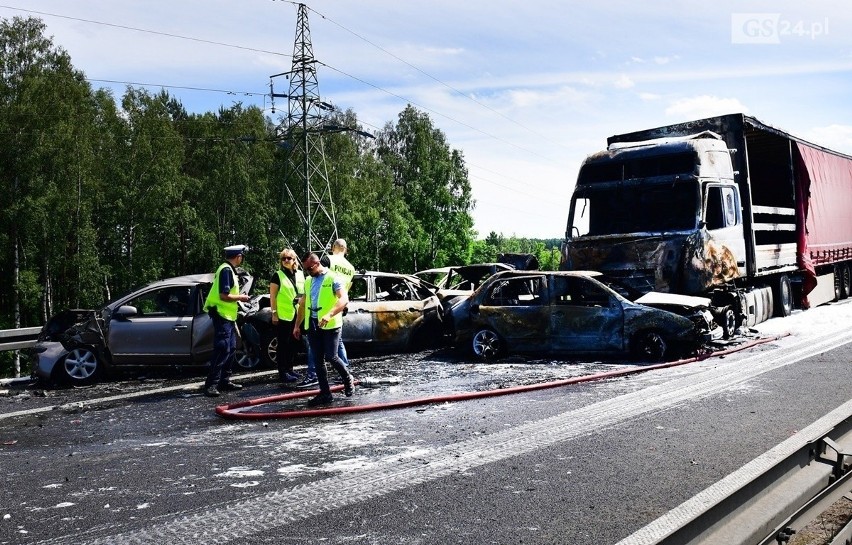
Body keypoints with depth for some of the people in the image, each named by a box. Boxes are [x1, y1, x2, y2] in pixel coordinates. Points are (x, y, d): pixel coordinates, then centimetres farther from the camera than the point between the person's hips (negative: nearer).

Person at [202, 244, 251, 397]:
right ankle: (211, 384, -11)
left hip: (227, 316, 11)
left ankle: (224, 380, 20)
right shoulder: (226, 270, -17)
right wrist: (240, 297, -11)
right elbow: (224, 296, -23)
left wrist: (238, 296, 12)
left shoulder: (229, 269, 15)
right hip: (221, 315, -11)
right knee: (222, 350, -12)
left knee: (231, 348, 14)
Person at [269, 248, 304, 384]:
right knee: (283, 345, -2)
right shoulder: (278, 276, -4)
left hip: (297, 315, 6)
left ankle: (289, 369, 23)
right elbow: (272, 296, -6)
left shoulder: (300, 275, 12)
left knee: (294, 344, 12)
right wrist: (274, 313, -11)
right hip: (283, 316, -6)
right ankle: (283, 372, 3)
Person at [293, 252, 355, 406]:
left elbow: (344, 299, -20)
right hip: (312, 324, 7)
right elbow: (303, 304, 22)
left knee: (331, 357, -9)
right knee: (317, 360, 5)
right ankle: (325, 393, 12)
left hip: (330, 325, -6)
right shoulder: (308, 281, 15)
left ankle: (348, 380, 18)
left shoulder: (333, 279, -7)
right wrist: (297, 325, 18)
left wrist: (329, 315, -34)